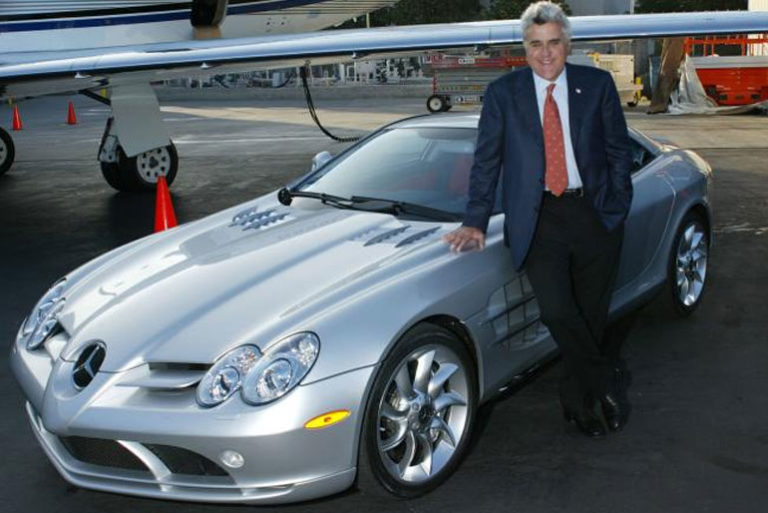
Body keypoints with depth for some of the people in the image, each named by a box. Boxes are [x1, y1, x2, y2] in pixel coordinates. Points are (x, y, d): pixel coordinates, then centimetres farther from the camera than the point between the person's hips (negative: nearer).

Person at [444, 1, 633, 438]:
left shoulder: (598, 85, 5)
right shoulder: (503, 93, 3)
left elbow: (619, 150, 10)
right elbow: (487, 160, 4)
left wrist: (619, 209, 3)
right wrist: (476, 222, -2)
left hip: (595, 213, 2)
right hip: (537, 218, -1)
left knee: (593, 315, 5)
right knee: (557, 311, -20)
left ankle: (578, 401, 28)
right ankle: (609, 376, 6)